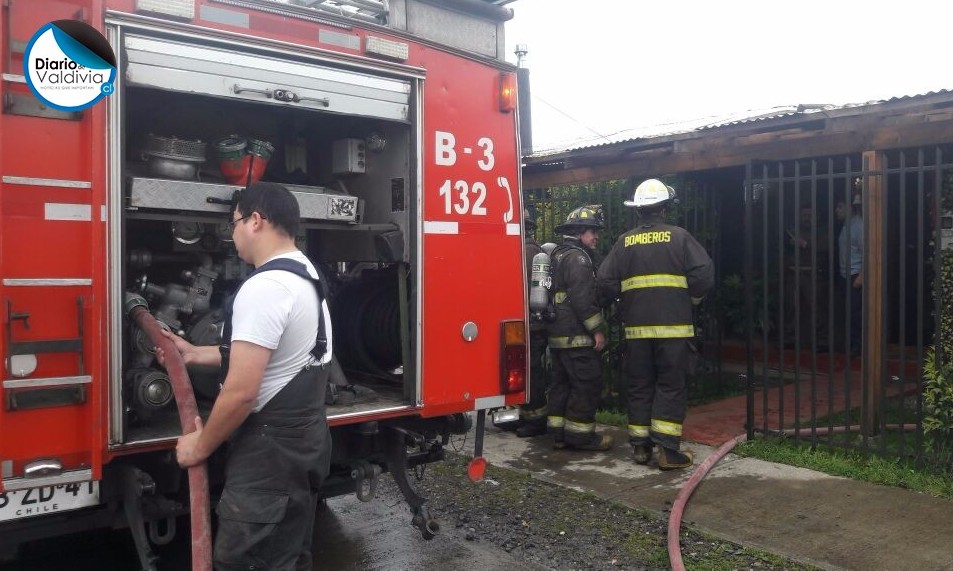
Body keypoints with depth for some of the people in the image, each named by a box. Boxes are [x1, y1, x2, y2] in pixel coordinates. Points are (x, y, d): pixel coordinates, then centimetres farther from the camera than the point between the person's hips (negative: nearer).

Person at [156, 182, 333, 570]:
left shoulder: (263, 287, -22)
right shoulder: (306, 277, 9)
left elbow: (241, 391, -24)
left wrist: (201, 446, -9)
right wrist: (194, 354, 22)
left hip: (271, 451, -10)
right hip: (305, 440, 10)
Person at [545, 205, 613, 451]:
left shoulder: (559, 255, 20)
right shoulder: (577, 257, -13)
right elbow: (582, 299, -21)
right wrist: (597, 330, -16)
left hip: (557, 334, 10)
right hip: (577, 336, -10)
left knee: (562, 383, 13)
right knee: (588, 384, -4)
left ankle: (559, 433, 18)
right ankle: (580, 434, 1)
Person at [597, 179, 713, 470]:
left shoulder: (624, 242, 4)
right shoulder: (679, 237, -2)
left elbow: (606, 279, 0)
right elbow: (704, 273, -9)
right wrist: (692, 297, 9)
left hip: (636, 327, 3)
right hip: (673, 325, -2)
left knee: (639, 386, 12)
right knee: (671, 386, 3)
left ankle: (640, 446, 17)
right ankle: (668, 450, 0)